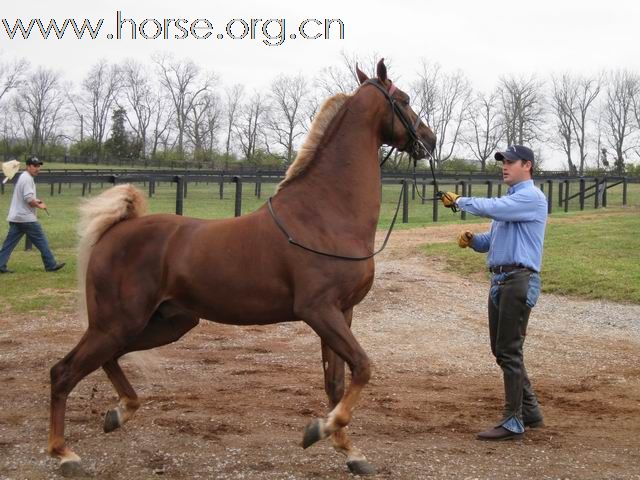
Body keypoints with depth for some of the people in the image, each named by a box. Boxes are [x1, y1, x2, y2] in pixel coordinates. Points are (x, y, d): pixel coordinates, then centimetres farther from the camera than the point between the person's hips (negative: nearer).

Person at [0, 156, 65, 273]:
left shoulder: (22, 177, 19)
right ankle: (51, 265, 2)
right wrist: (39, 206, -8)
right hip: (26, 218, -10)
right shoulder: (27, 178, -13)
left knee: (10, 242, 6)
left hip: (15, 217, 10)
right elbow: (28, 198, -22)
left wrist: (35, 201, 14)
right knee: (41, 240, -2)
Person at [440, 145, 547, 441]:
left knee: (509, 350, -9)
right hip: (499, 280, 10)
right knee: (500, 350, 12)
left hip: (519, 280, -10)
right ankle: (530, 411, 23)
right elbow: (491, 241, 25)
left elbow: (492, 208, -24)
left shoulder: (531, 197, -9)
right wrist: (472, 240, 4)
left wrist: (459, 201, -9)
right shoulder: (510, 200, 22)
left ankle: (513, 422, -4)